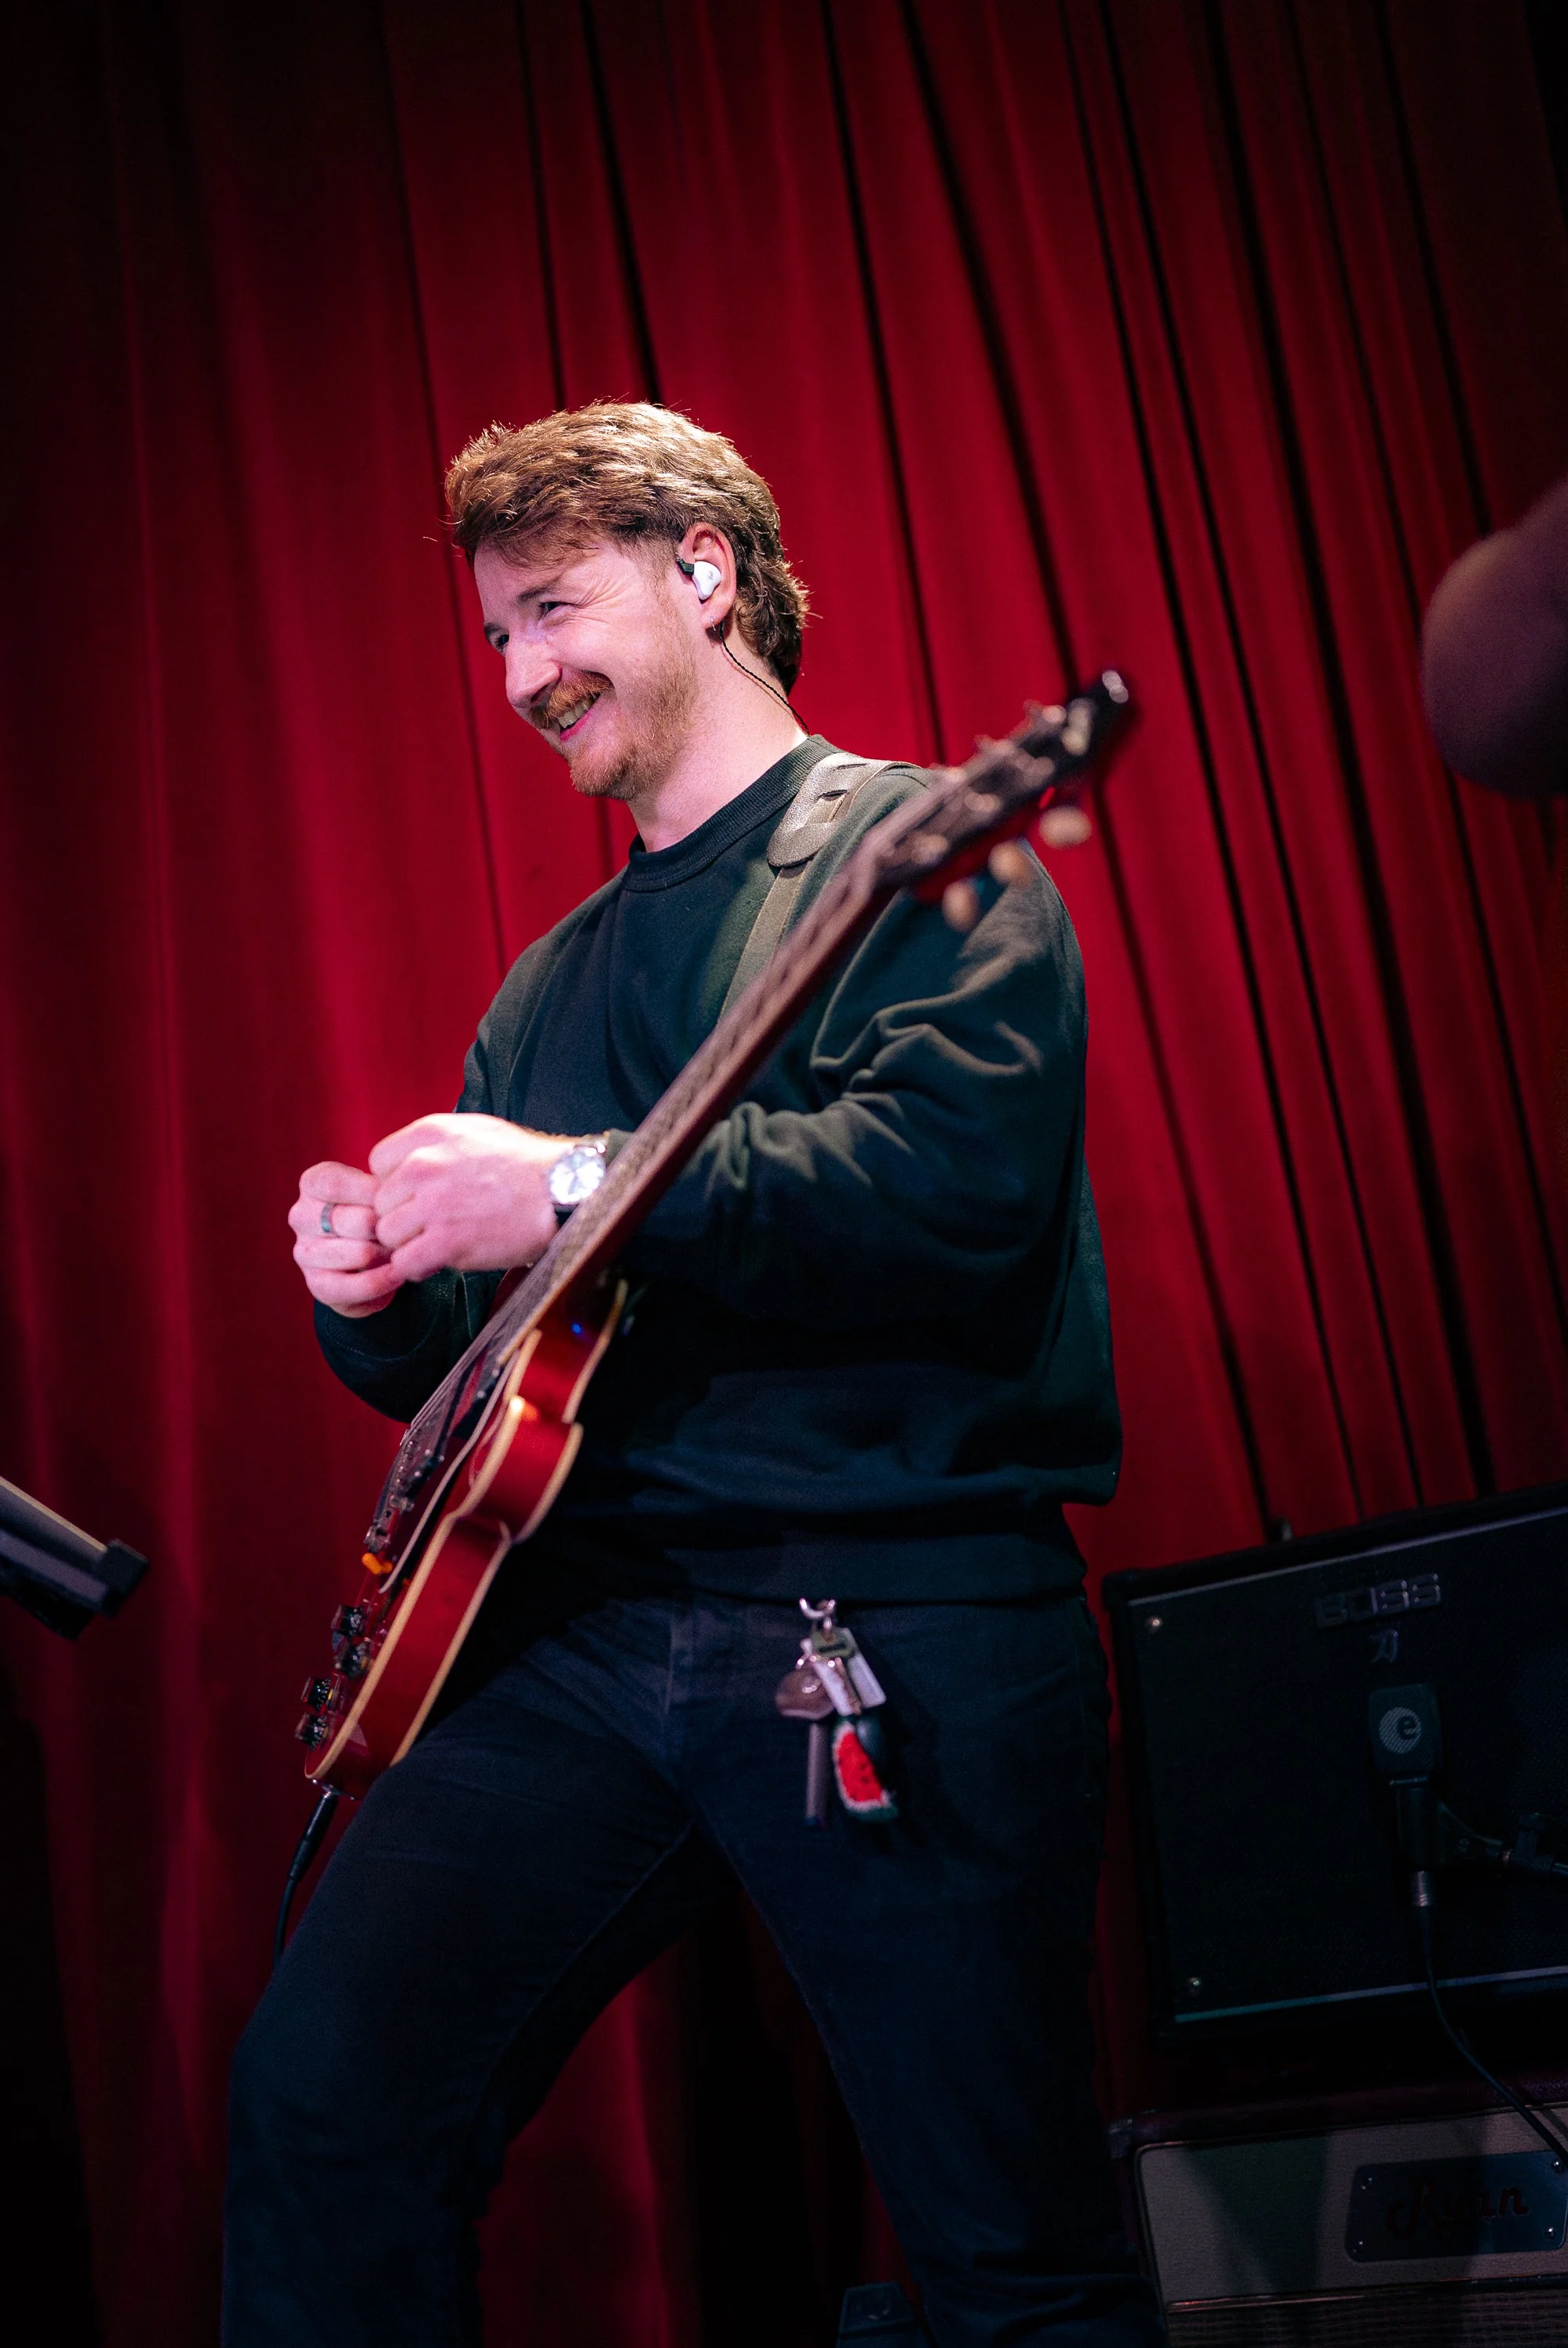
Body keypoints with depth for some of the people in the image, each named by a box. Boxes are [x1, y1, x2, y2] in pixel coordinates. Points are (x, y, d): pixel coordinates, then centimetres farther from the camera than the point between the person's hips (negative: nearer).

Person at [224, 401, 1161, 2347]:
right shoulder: (551, 982, 22)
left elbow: (969, 1177, -19)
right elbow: (475, 1356, 24)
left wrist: (577, 1193, -21)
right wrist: (383, 1299, 1)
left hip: (899, 1617, -6)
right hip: (590, 1618, 6)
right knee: (324, 2087, -9)